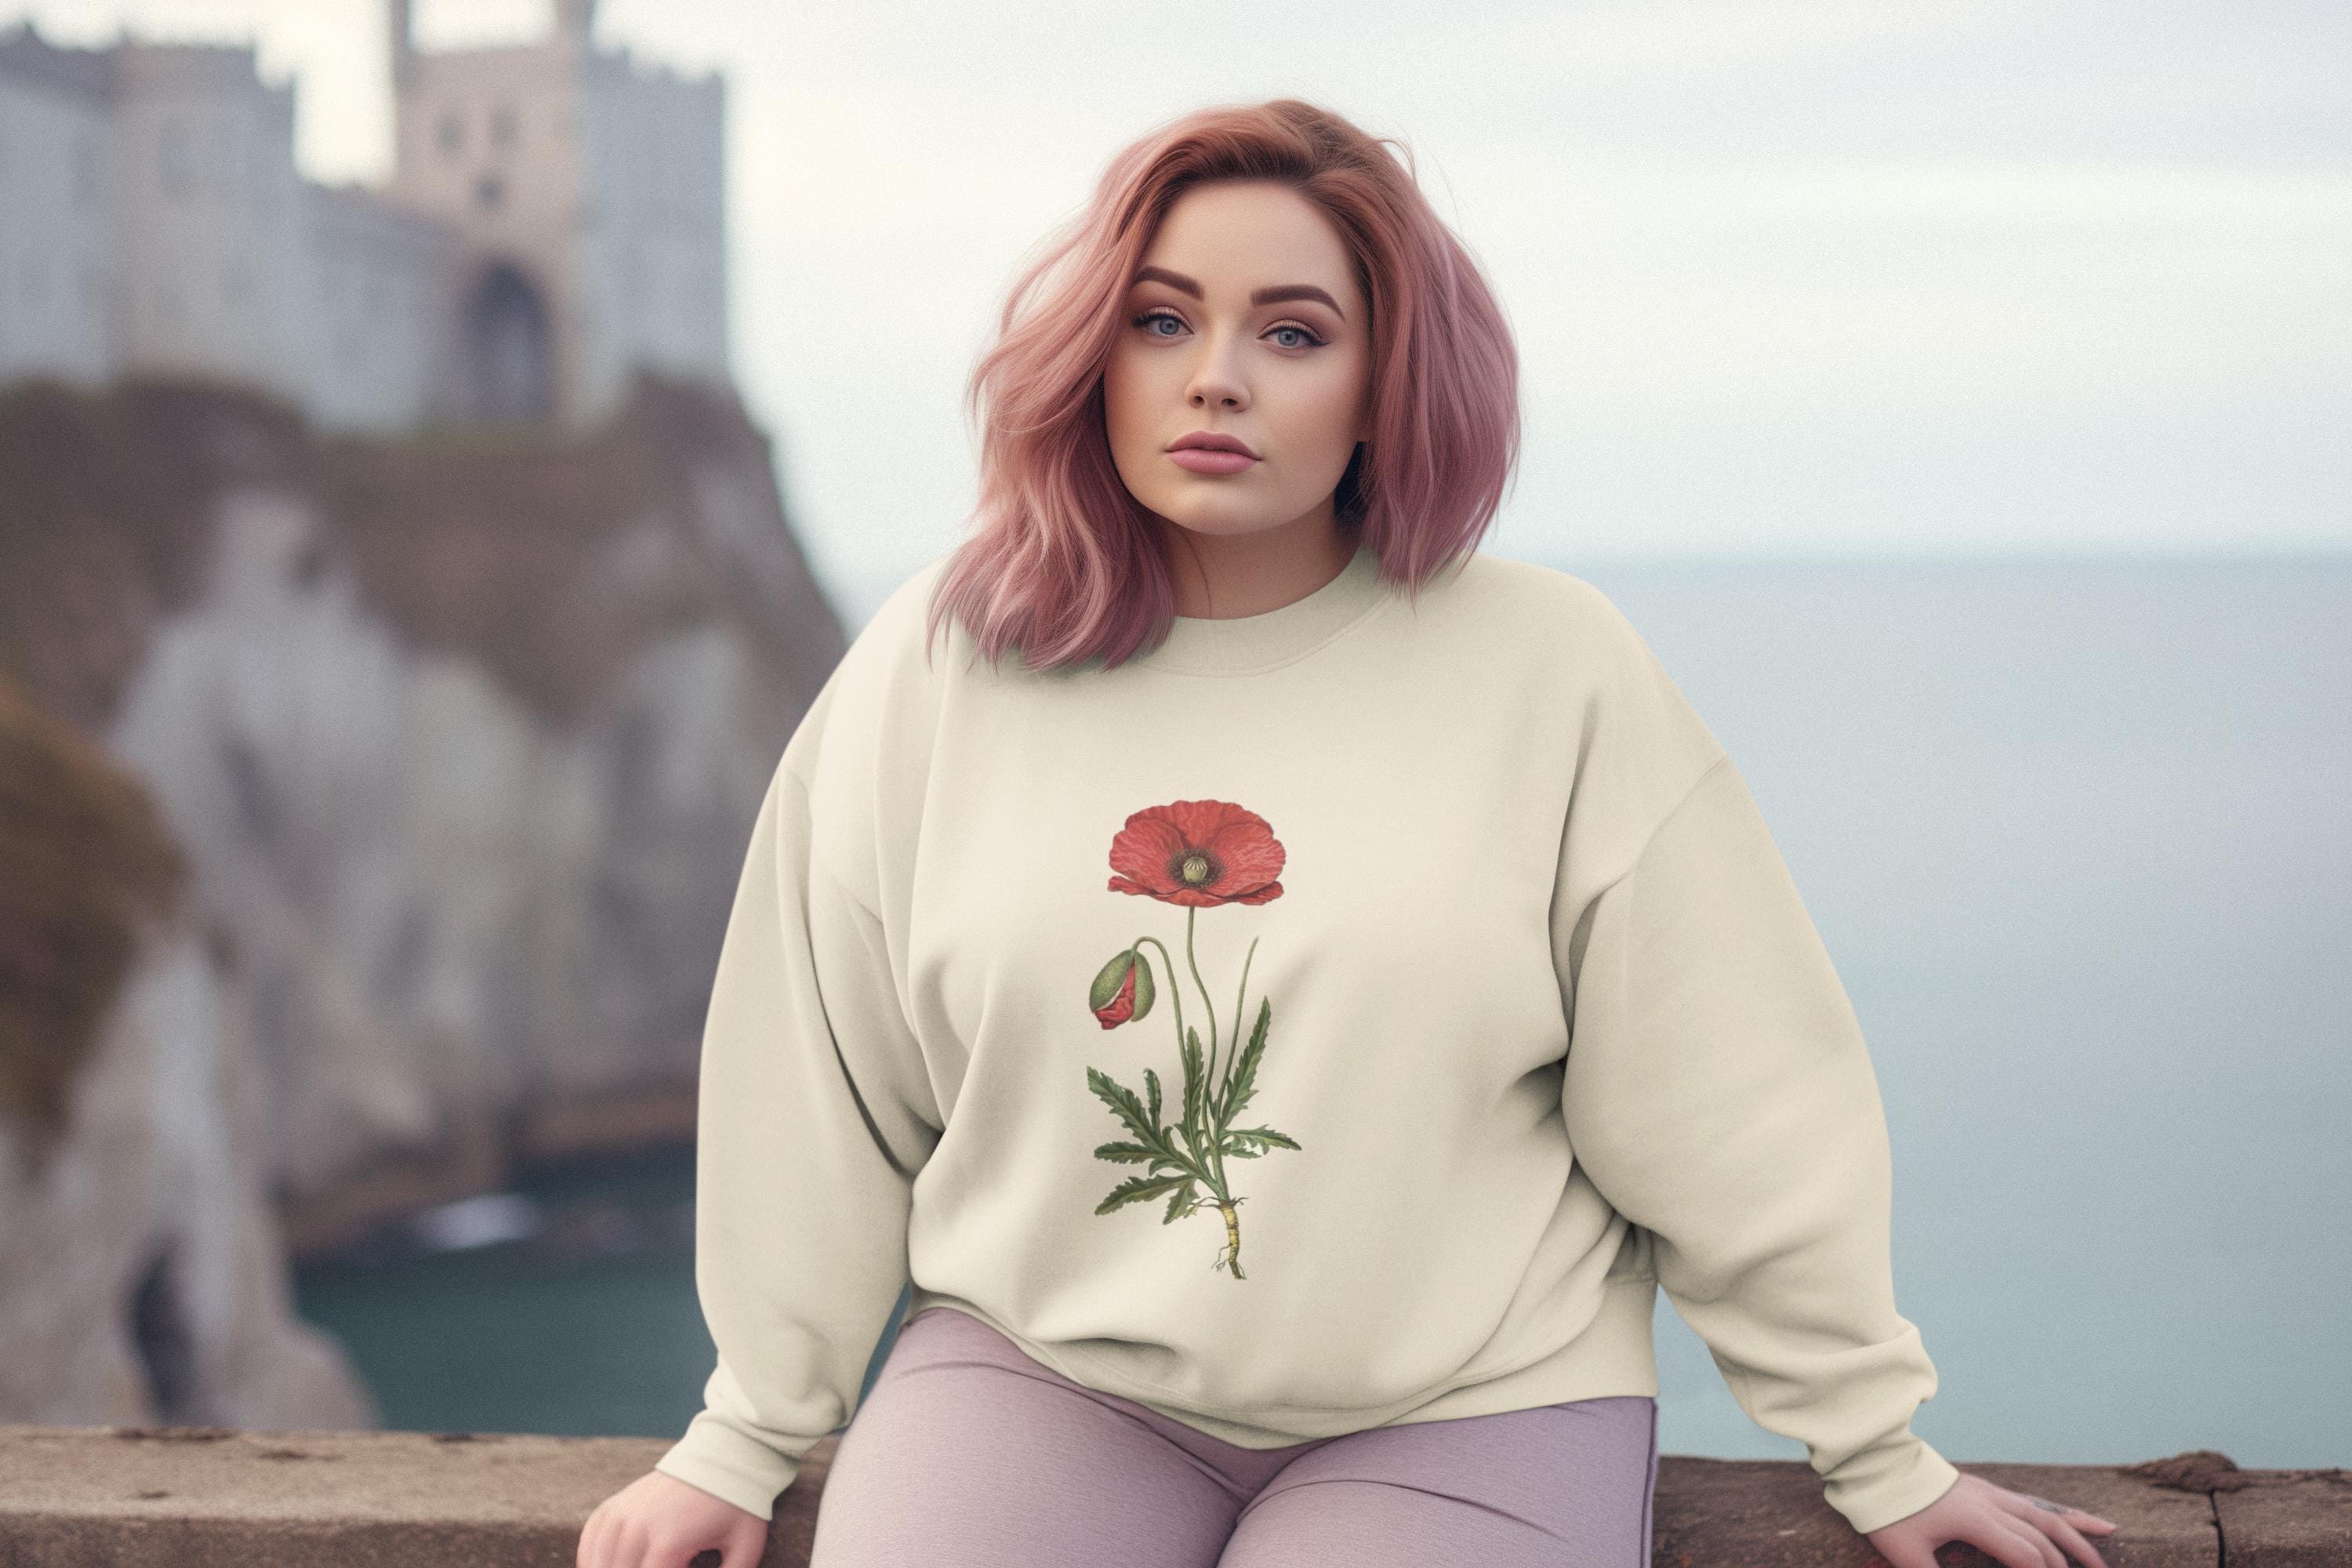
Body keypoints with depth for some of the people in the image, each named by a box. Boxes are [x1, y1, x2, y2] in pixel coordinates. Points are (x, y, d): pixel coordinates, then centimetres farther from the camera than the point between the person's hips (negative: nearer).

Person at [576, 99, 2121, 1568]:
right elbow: (820, 1097, 8)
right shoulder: (935, 671, 0)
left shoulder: (1557, 671, -3)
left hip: (1463, 1412, -1)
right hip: (1039, 1366, 2)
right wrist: (746, 1444, 13)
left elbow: (1735, 1113, 1)